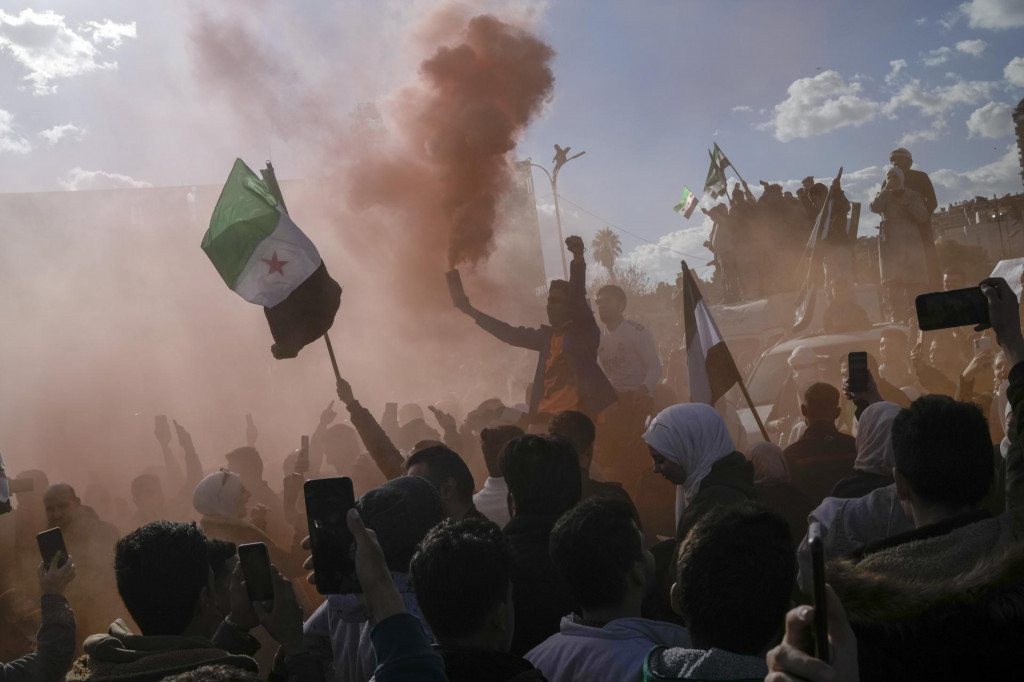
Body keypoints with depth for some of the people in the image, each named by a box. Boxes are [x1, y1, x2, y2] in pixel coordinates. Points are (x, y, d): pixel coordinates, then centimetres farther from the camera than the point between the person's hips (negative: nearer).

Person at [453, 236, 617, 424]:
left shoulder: (584, 331, 1)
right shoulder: (547, 335, 17)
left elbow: (578, 297, -14)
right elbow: (512, 334, 23)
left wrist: (578, 258, -33)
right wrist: (471, 311, 23)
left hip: (576, 417, -6)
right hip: (546, 417, 6)